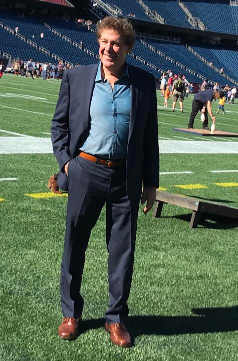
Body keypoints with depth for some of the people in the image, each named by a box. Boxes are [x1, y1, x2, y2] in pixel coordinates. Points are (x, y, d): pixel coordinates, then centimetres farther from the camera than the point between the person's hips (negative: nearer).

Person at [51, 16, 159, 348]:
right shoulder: (76, 77, -1)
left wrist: (151, 182, 4)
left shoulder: (144, 82, 1)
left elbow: (150, 134, 5)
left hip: (126, 177, 0)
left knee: (123, 249, 7)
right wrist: (65, 161, -3)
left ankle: (116, 318, 23)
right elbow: (59, 124, 8)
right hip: (86, 172, 0)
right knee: (75, 244, 10)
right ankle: (71, 313, 29)